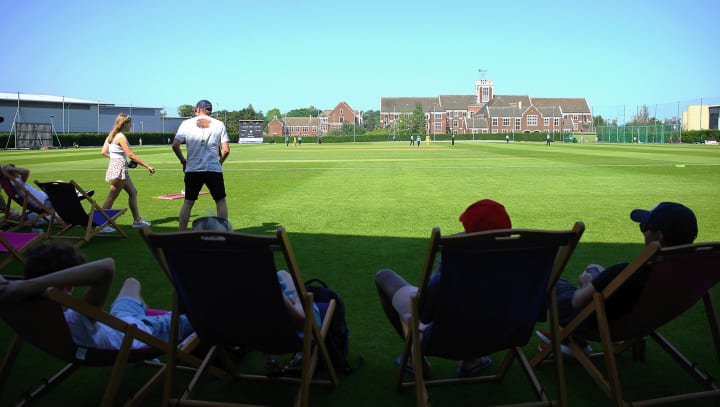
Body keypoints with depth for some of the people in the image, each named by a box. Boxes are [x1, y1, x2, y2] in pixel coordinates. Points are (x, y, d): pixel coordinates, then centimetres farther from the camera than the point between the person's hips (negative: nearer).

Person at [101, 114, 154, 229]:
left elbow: (104, 152, 10)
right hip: (119, 169, -10)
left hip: (114, 166, 10)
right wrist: (147, 165, -20)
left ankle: (137, 220, 20)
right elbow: (130, 155, -21)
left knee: (133, 192, 16)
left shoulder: (111, 135, 11)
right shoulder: (121, 137, -16)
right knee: (111, 198, -4)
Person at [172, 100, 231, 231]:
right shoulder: (219, 124, 6)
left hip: (192, 169, 1)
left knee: (188, 202, 12)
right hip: (214, 169, -1)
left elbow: (175, 145, -2)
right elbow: (226, 150, 1)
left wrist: (183, 161, 10)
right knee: (221, 201, 10)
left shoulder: (187, 123, 5)